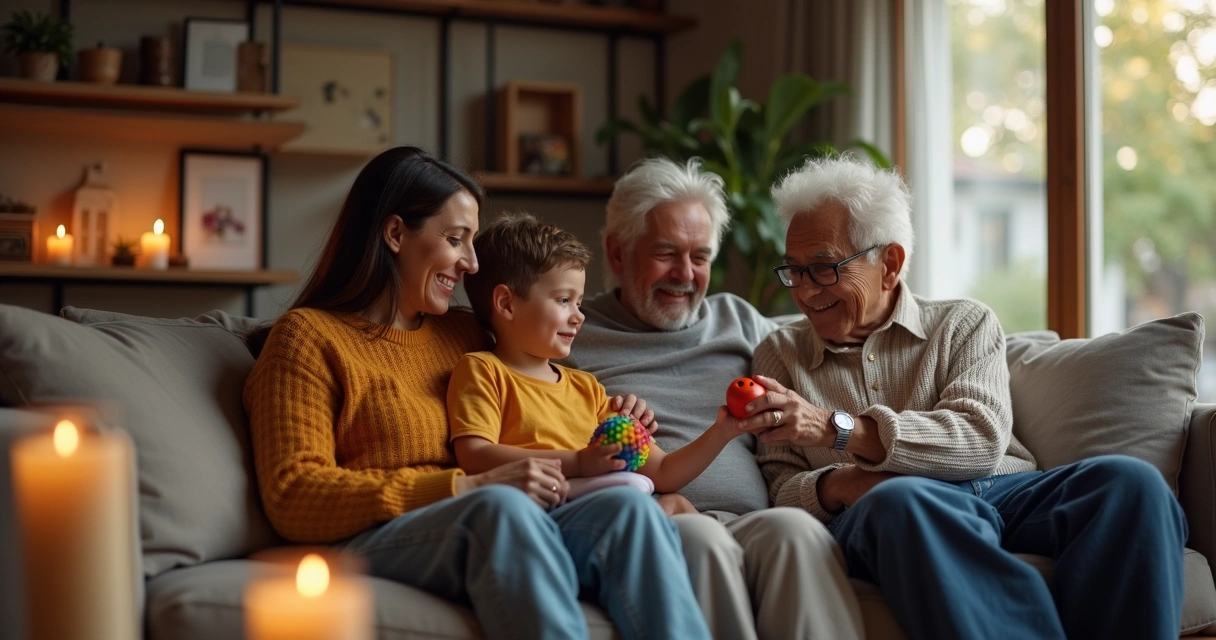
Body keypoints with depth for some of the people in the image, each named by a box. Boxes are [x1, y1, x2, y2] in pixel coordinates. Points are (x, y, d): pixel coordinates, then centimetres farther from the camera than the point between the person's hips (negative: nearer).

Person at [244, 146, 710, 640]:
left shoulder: (464, 332, 27)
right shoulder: (308, 335, 7)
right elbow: (294, 498, -6)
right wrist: (464, 488, -15)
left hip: (502, 541, 6)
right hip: (375, 544, -5)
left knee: (632, 510, -25)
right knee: (501, 506, -38)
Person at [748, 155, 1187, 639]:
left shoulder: (964, 323, 17)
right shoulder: (780, 354, 22)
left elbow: (982, 441, -2)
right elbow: (783, 486, 12)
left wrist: (837, 428, -12)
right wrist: (834, 487, -13)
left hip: (1007, 491, 2)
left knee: (1131, 481, -29)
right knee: (896, 499, -39)